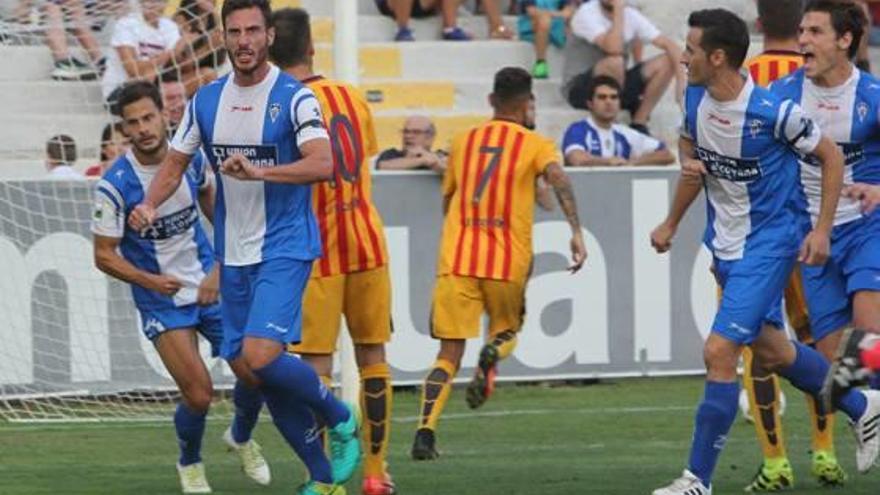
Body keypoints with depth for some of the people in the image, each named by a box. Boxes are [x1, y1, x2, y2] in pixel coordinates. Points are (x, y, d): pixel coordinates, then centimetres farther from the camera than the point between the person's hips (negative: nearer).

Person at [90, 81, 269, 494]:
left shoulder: (190, 158, -6)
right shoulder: (115, 185, -19)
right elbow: (104, 255, -12)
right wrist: (150, 281, -27)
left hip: (209, 285, 4)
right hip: (162, 302, -4)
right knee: (198, 395, -13)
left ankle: (242, 437, 31)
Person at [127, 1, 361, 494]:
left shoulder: (294, 97, -10)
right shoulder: (206, 101, 8)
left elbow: (323, 164, -22)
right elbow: (176, 163, 15)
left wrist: (258, 171, -35)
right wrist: (150, 204, -4)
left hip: (284, 248, -6)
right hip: (233, 255, 6)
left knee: (261, 355, -22)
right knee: (250, 372, 5)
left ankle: (339, 417, 5)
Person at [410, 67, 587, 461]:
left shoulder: (463, 141, 16)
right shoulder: (534, 144, 5)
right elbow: (558, 178, -15)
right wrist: (576, 231, -21)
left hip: (455, 261, 2)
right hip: (508, 263, -2)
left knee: (449, 353, 3)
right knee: (507, 328, 23)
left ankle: (425, 432, -16)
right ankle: (491, 357, -14)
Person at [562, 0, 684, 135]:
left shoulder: (631, 15, 0)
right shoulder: (586, 13, -17)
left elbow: (670, 45, -5)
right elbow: (613, 49, -33)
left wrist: (681, 79, -20)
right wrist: (618, 11, -26)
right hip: (580, 89, -6)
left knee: (666, 63, -10)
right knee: (615, 62, -35)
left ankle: (638, 124, -5)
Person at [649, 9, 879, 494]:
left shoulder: (772, 111, -23)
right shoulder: (695, 100, -3)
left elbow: (831, 157, -10)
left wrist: (821, 230, -12)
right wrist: (671, 224, 20)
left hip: (770, 242, -8)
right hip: (725, 242, 8)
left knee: (719, 351, -15)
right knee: (771, 350, 18)